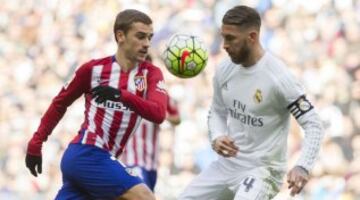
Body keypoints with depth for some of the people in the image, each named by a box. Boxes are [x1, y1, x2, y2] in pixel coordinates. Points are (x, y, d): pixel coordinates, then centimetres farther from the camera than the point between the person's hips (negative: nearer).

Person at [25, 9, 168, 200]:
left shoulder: (151, 74, 6)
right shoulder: (94, 69, -2)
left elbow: (158, 114, -13)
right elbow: (59, 104, 11)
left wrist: (122, 95, -27)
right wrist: (35, 145, 13)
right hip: (87, 156, -6)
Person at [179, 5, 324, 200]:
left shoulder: (278, 77, -20)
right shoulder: (224, 71, -1)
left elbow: (313, 125, -18)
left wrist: (302, 167, -33)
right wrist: (216, 137, -7)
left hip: (262, 169, -7)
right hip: (228, 162, 8)